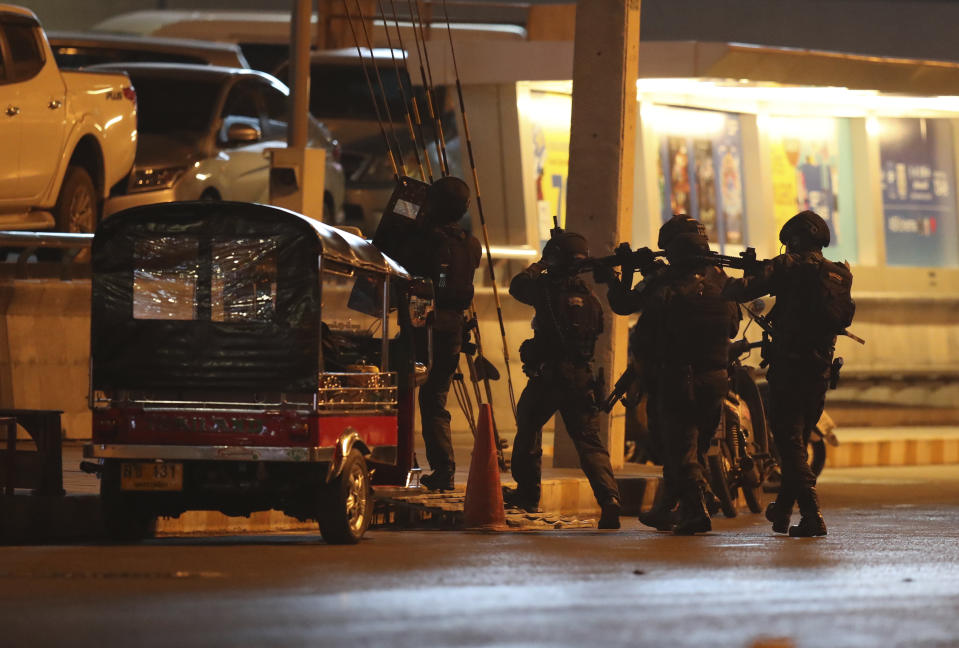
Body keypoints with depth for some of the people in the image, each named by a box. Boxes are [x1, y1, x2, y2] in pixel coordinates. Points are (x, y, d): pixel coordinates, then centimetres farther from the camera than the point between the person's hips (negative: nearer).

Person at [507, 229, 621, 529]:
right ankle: (609, 498, -18)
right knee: (589, 440, 0)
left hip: (547, 376, -4)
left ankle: (527, 491, 27)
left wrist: (537, 268, 27)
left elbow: (517, 285, 12)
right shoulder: (589, 297, 6)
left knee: (528, 428, 19)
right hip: (581, 377, 4)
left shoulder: (548, 288, -7)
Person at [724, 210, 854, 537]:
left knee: (789, 441, -5)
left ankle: (812, 514, -17)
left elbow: (743, 290, -14)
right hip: (820, 369, 6)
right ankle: (782, 509, 31)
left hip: (788, 365, -6)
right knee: (798, 439, 20)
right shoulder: (840, 274, 13)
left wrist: (727, 282, 9)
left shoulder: (790, 266, -6)